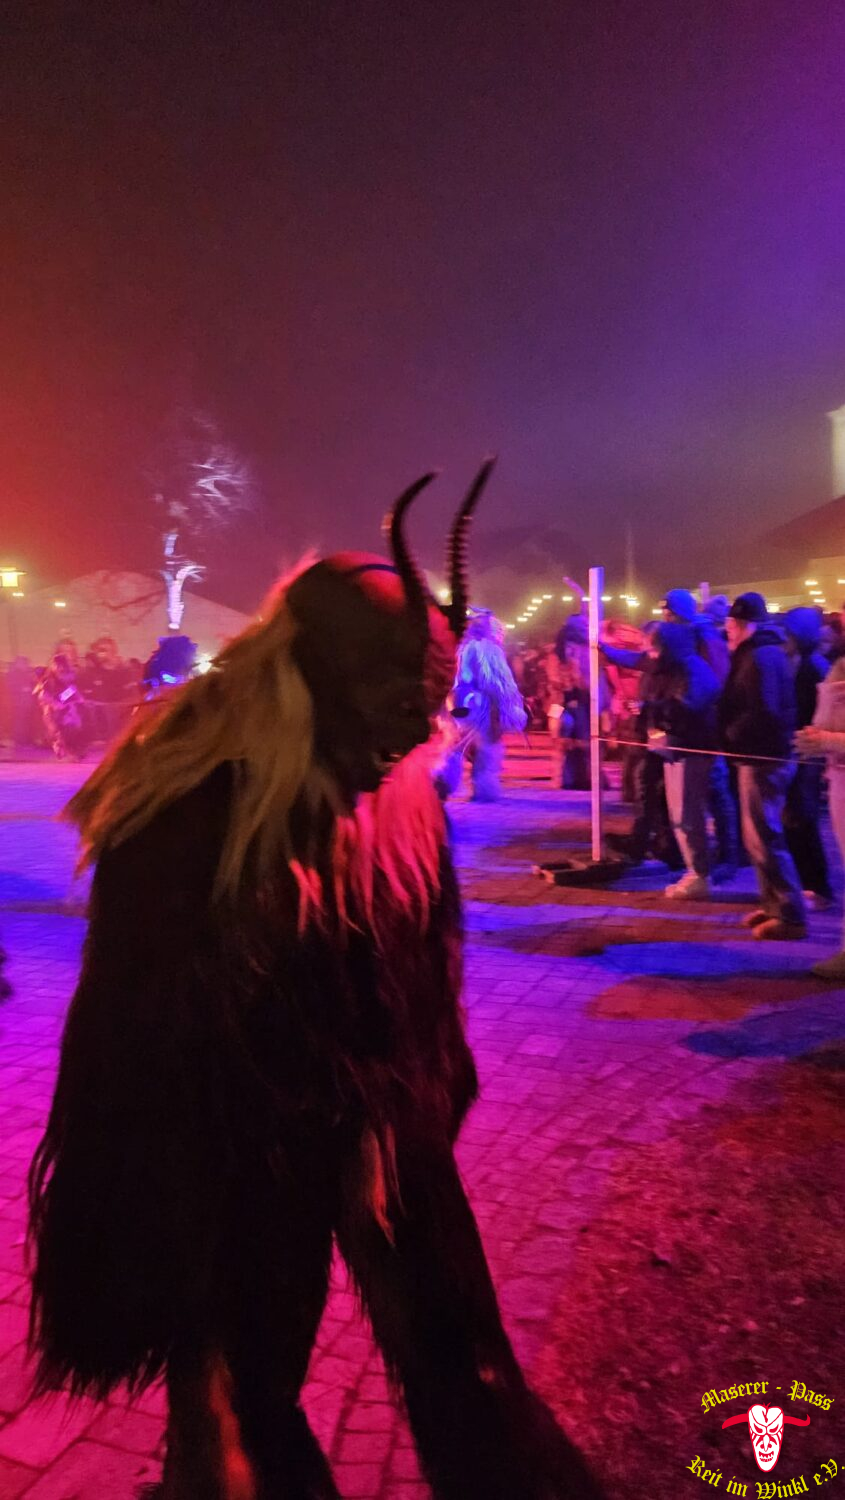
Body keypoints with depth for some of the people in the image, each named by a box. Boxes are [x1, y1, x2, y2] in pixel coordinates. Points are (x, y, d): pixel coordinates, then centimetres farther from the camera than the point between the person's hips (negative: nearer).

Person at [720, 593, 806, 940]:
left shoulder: (761, 656, -17)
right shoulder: (761, 652, 16)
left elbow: (763, 713, -25)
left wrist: (731, 735, -12)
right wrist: (733, 735, 6)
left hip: (762, 758, -11)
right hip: (762, 755, 11)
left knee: (764, 837, -7)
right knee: (761, 834, 17)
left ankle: (791, 915, -2)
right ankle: (773, 904, 25)